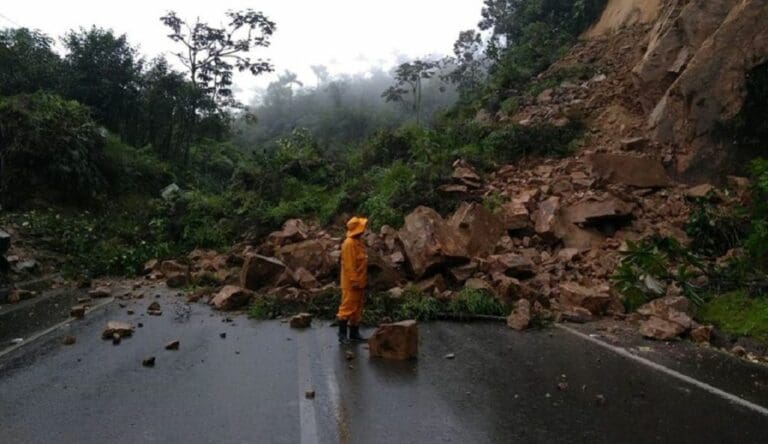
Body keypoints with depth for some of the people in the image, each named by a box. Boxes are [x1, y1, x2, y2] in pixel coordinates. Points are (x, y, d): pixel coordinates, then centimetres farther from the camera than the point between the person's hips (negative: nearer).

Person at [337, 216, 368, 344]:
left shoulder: (359, 241, 12)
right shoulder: (349, 243, -17)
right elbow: (349, 264, -21)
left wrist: (363, 280, 18)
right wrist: (354, 280, -22)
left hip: (360, 282, 10)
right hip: (351, 283, -10)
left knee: (358, 309, 13)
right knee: (348, 308, -4)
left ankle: (354, 333, 20)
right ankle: (342, 334, 4)